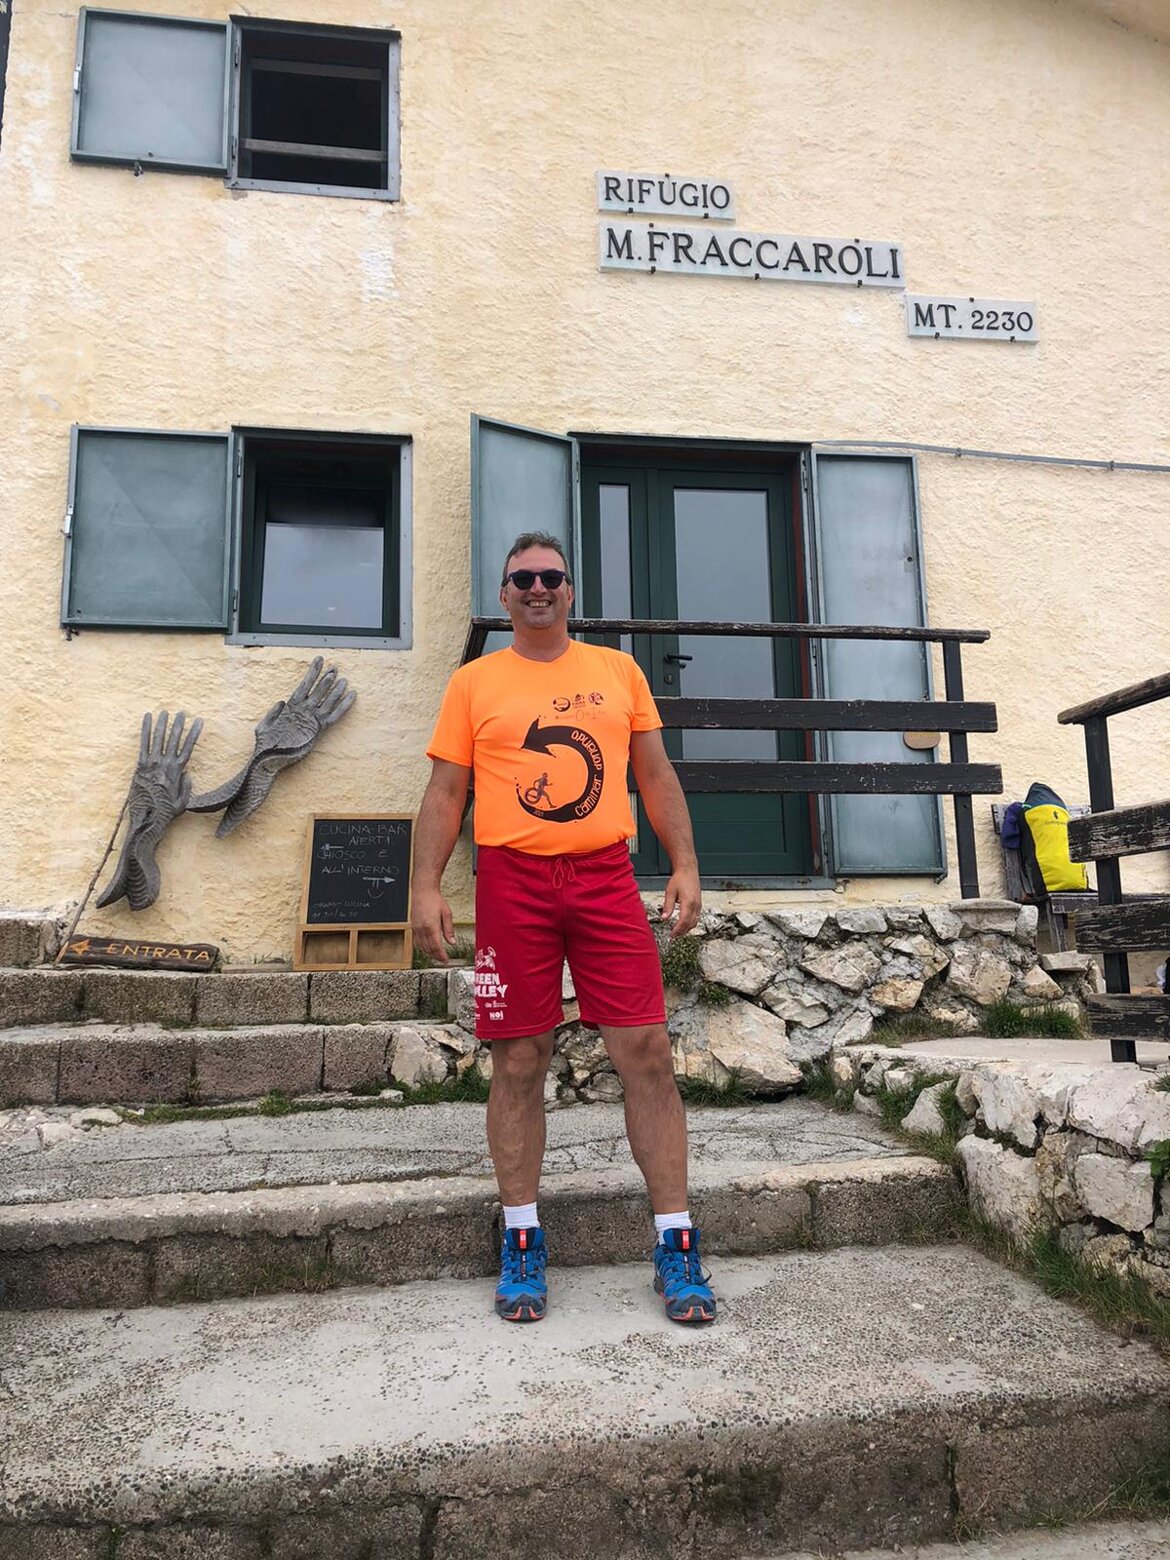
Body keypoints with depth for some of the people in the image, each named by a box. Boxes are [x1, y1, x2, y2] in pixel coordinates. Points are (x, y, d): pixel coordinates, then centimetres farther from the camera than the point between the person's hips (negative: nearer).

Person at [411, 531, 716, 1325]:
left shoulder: (619, 670, 13)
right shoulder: (474, 682, 9)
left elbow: (657, 775, 13)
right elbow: (446, 793, 7)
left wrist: (686, 865, 3)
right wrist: (426, 886, -4)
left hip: (607, 879, 1)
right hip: (512, 882, -1)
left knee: (647, 1052, -2)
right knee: (519, 1065, 5)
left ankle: (676, 1241, 9)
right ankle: (523, 1240, 19)